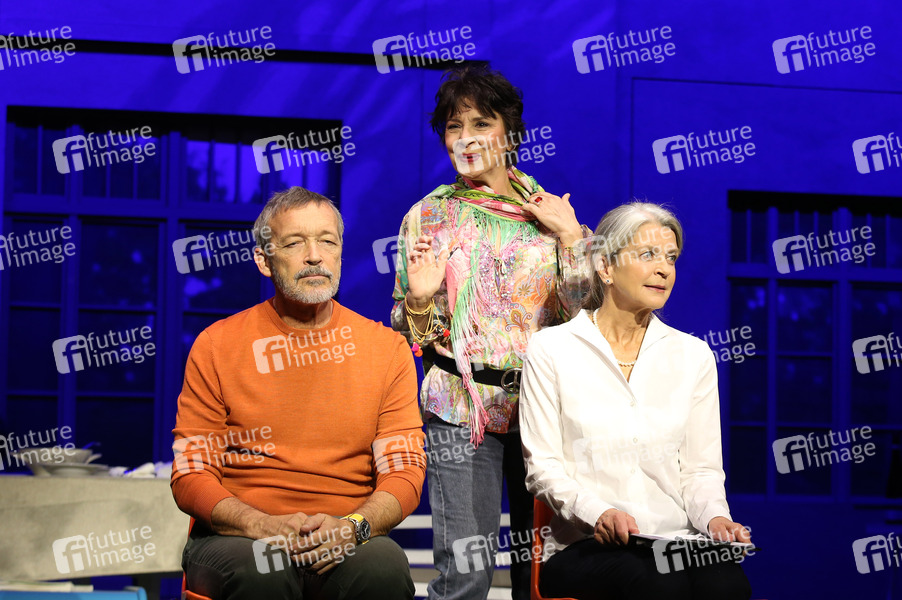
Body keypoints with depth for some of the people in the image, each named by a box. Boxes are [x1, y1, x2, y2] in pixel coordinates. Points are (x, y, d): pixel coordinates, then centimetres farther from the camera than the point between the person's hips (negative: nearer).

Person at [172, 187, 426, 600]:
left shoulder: (386, 348, 9)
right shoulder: (217, 346, 5)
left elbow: (405, 470, 5)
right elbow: (190, 476, 2)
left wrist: (352, 527, -17)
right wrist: (264, 526, -18)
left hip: (344, 544, 1)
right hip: (236, 538, -1)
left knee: (385, 566, -32)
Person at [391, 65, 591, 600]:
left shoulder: (550, 212, 7)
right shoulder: (429, 216, 6)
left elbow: (585, 312, 3)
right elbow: (410, 337, 7)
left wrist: (569, 236, -5)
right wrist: (418, 298, -14)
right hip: (462, 407, -1)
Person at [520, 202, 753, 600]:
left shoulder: (693, 355, 14)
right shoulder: (550, 350, 4)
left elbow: (701, 467, 12)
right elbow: (542, 465, -1)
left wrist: (714, 516, -9)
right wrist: (596, 513, -19)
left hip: (677, 543, 3)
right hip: (585, 545, -3)